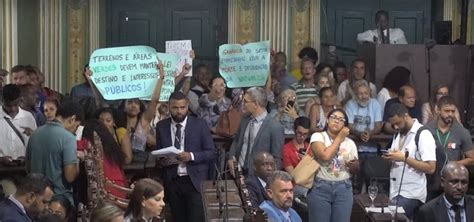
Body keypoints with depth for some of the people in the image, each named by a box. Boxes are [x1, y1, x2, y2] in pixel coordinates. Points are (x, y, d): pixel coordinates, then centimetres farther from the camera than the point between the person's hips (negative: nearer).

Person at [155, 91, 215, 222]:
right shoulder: (161, 126, 8)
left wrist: (192, 156, -18)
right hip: (172, 182, 3)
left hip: (194, 180, -2)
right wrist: (162, 160, -7)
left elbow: (211, 153, -1)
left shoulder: (200, 125, 0)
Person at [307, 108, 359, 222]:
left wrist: (354, 166, -9)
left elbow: (355, 170, 16)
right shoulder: (318, 136, -2)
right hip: (320, 187, -3)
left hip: (344, 189, 3)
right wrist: (339, 138, -9)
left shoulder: (350, 142, 9)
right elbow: (325, 156, -20)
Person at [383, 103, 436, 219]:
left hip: (411, 195, -7)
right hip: (395, 192, 7)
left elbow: (430, 168, -17)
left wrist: (404, 158, -20)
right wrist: (390, 157, 0)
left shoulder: (423, 135, -12)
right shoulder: (399, 133, 13)